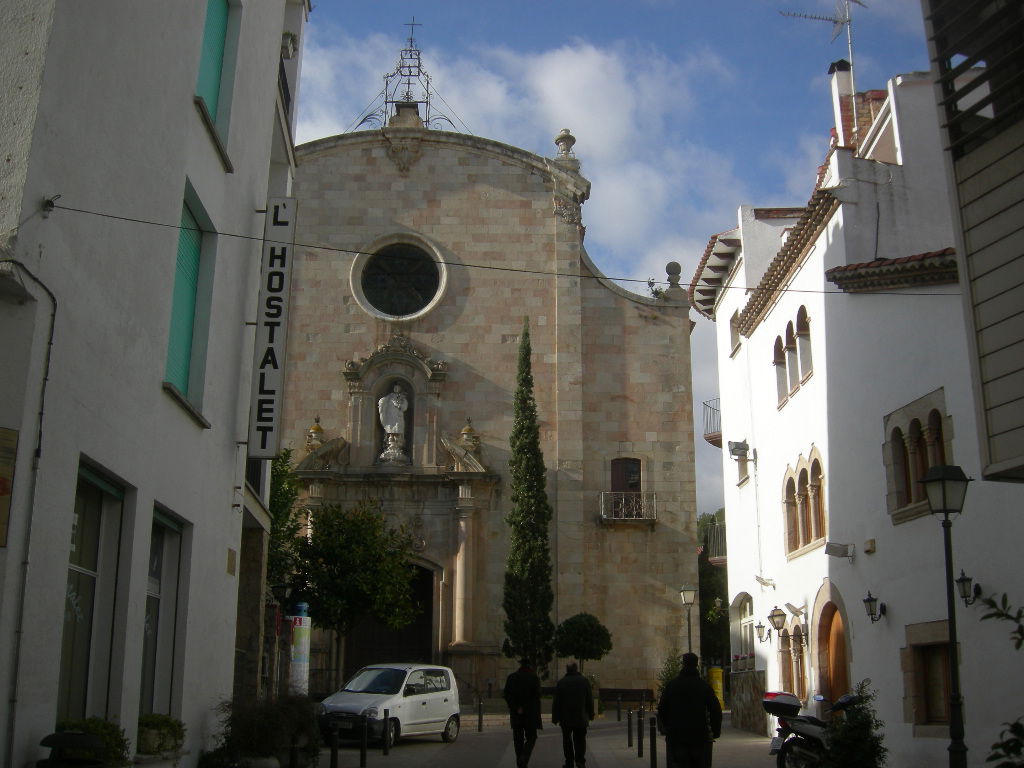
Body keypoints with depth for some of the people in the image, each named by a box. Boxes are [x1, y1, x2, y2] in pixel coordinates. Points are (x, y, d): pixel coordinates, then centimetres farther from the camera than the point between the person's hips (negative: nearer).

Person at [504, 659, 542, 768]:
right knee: (531, 738, 5)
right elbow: (536, 695, -11)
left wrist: (516, 708, -6)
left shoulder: (511, 677, 3)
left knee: (518, 739, 11)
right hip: (530, 714, -3)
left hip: (515, 714, 3)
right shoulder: (534, 677, -6)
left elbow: (507, 695, -3)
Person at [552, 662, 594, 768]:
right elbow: (590, 700, 4)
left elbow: (556, 702, -3)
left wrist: (555, 718, 2)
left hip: (566, 719, -1)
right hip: (581, 718, 1)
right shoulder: (584, 681, 0)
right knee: (580, 740, 7)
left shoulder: (561, 682, -4)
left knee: (567, 740, 10)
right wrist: (590, 715, 13)